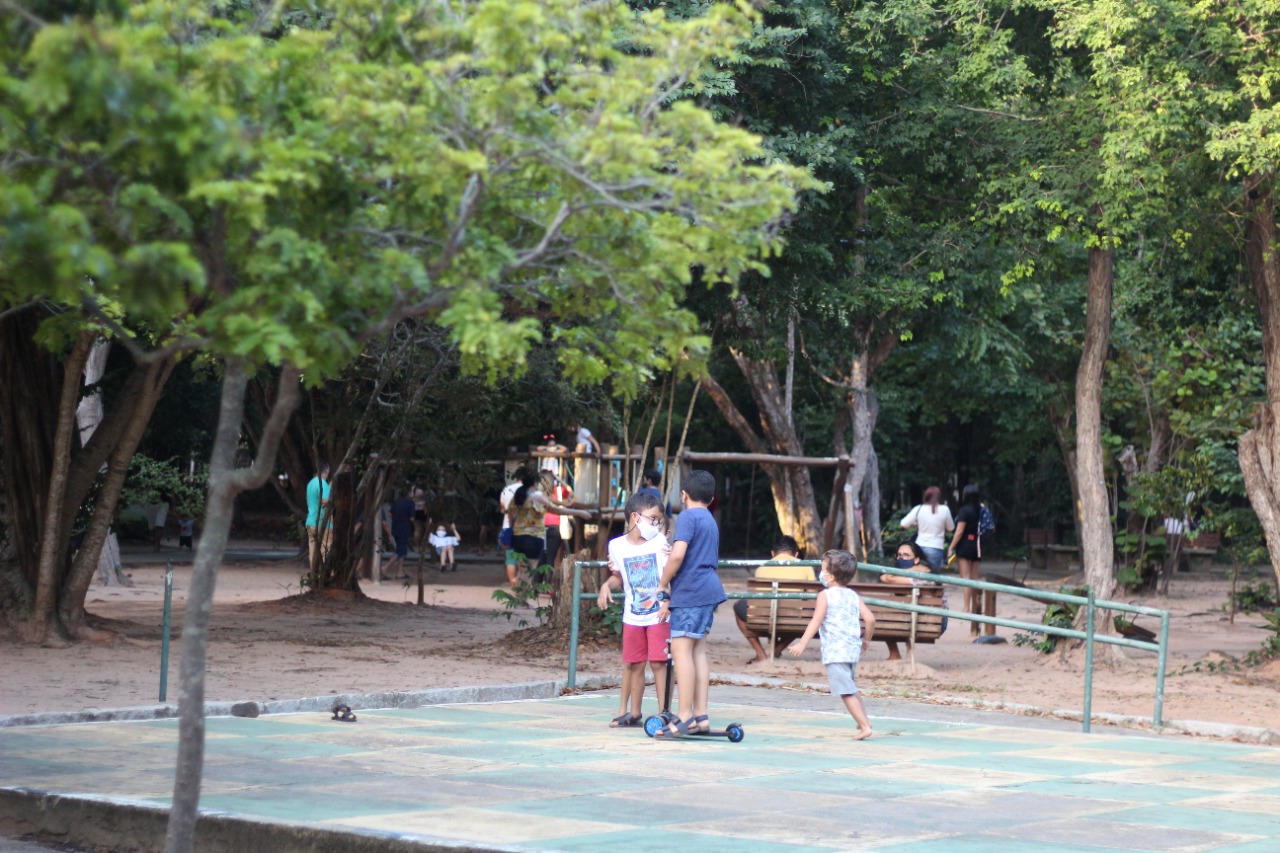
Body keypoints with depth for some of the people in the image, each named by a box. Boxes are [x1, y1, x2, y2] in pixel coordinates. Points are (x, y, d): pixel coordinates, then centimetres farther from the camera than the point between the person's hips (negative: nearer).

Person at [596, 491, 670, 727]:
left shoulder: (660, 542, -6)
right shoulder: (617, 546, 0)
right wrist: (606, 586, -5)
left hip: (659, 614, -3)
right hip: (632, 616, 3)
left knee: (658, 663, -7)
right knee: (633, 664, 9)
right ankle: (633, 712, 21)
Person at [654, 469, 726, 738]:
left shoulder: (688, 517, -7)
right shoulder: (710, 521, 22)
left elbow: (678, 555, -20)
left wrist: (663, 585, -8)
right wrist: (670, 597, 28)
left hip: (690, 591, -9)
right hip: (709, 590, 9)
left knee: (681, 648, -11)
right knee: (698, 650, 10)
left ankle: (685, 718, -15)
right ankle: (700, 715, 8)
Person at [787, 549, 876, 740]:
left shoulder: (825, 595, -4)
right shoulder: (854, 596, 11)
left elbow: (816, 621, -14)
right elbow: (870, 619, 4)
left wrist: (802, 643, -16)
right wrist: (866, 639, 21)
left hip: (834, 651, -7)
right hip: (854, 649, 7)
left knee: (847, 692, -7)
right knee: (851, 689, 25)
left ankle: (864, 726, -12)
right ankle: (864, 720, 27)